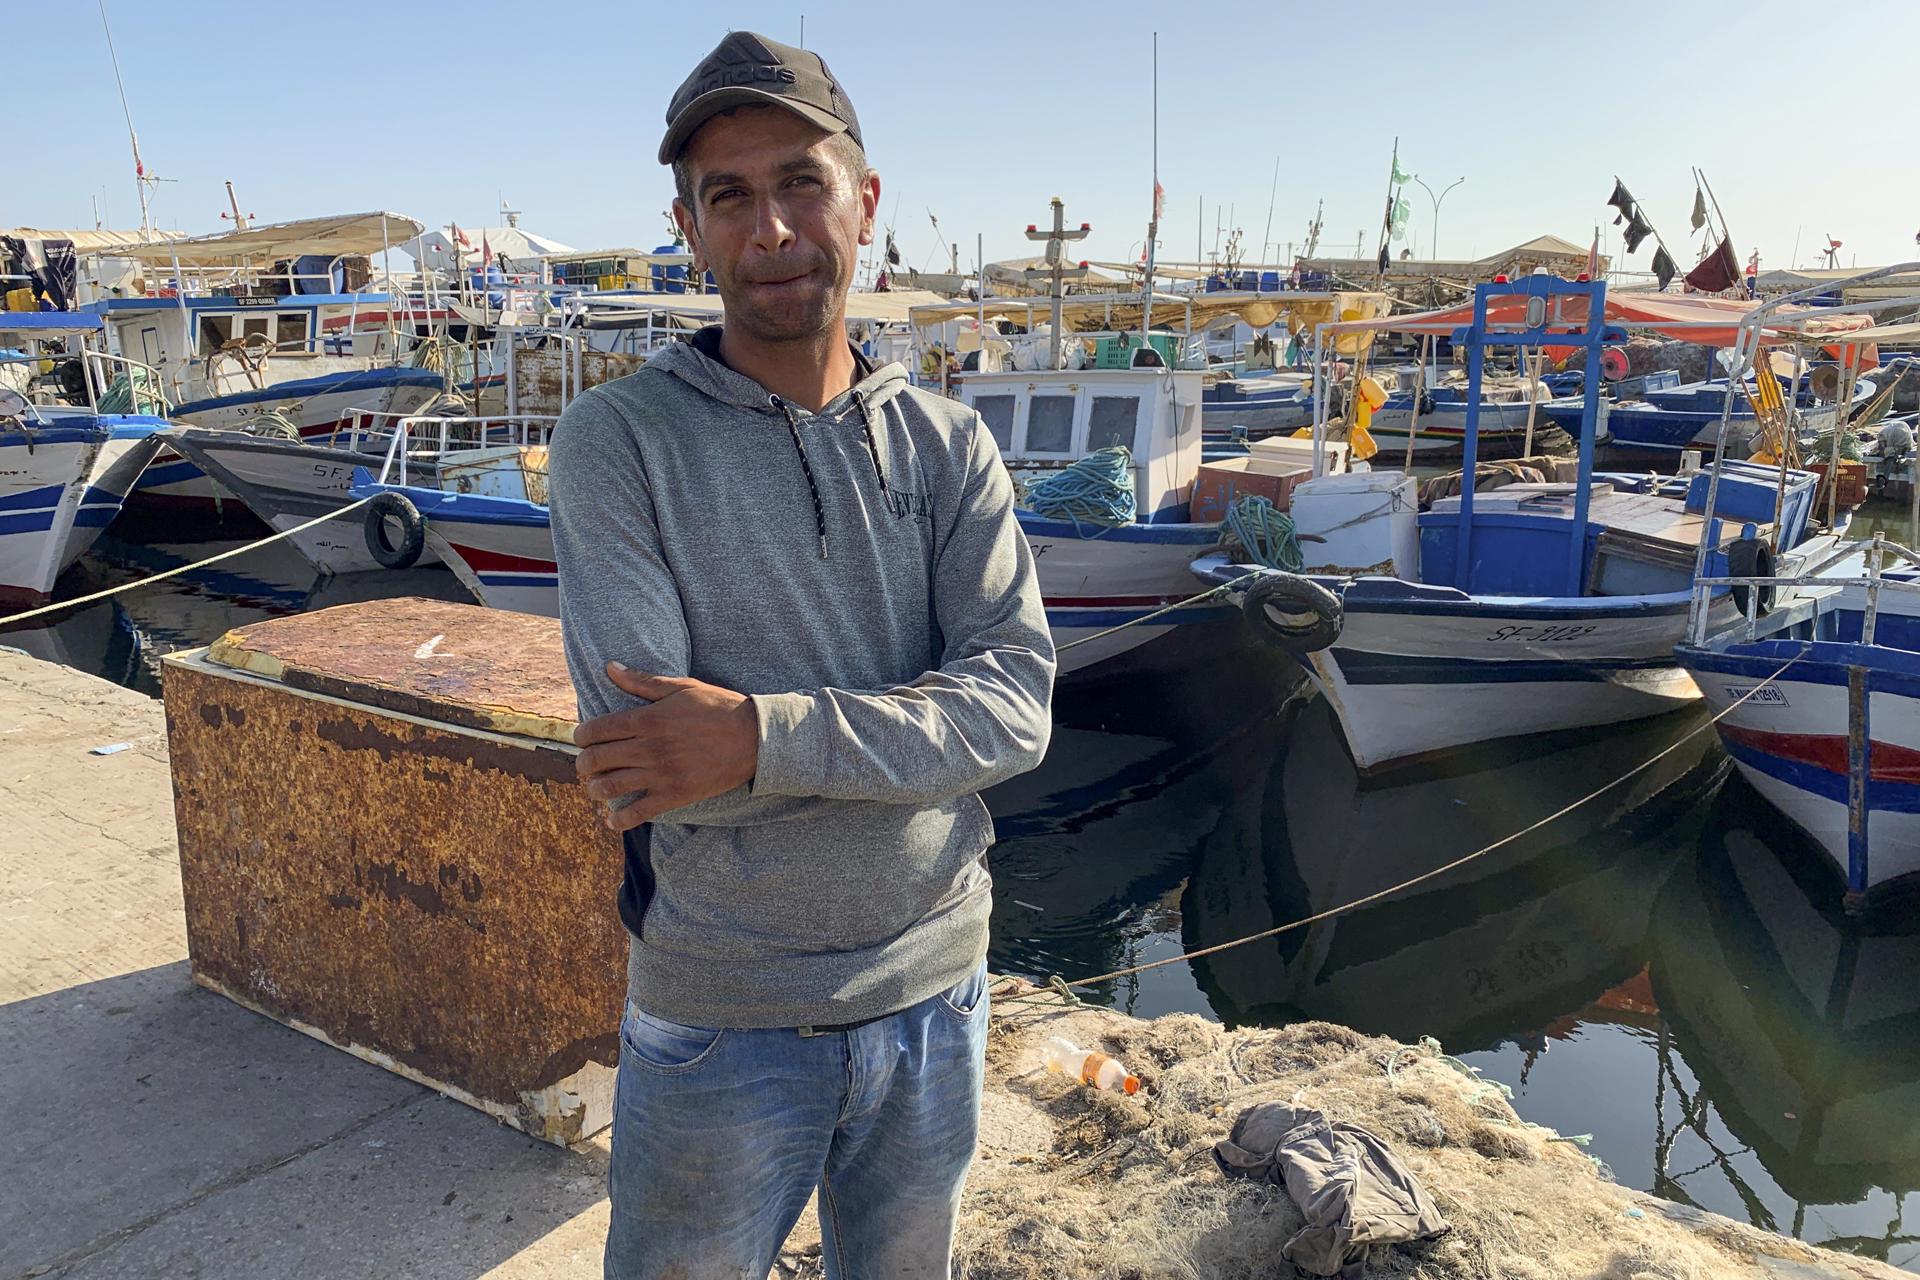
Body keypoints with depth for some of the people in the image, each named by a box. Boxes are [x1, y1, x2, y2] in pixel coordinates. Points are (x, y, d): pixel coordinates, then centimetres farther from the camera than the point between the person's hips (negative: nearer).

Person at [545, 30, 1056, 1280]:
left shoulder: (948, 446, -3)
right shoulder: (616, 440, -11)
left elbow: (1018, 705, -16)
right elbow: (639, 766, -20)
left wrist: (761, 737, -28)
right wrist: (912, 732, -17)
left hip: (934, 994, 3)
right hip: (721, 1020, -3)